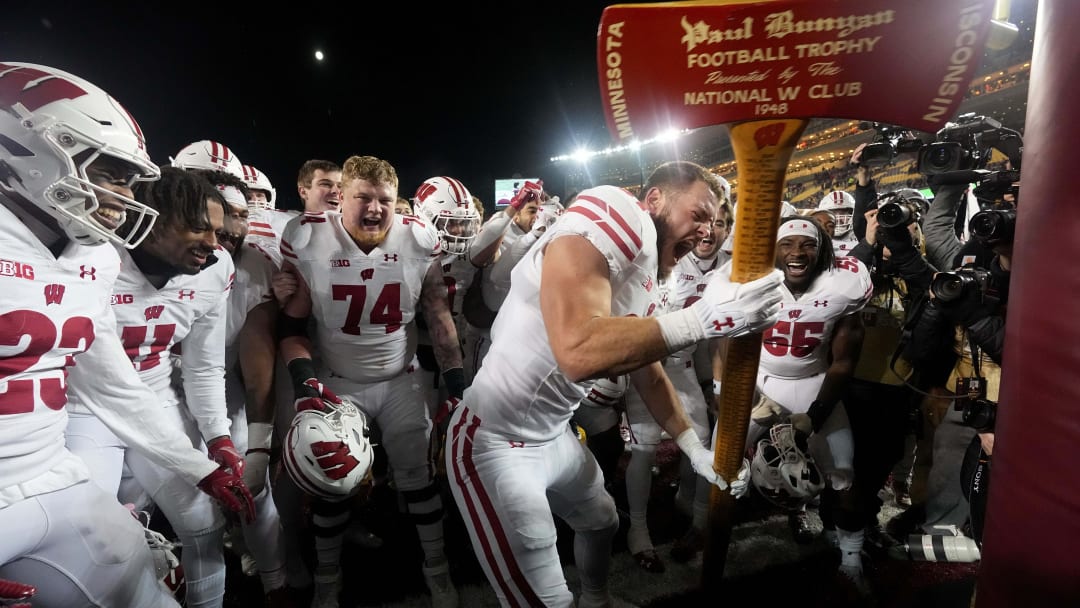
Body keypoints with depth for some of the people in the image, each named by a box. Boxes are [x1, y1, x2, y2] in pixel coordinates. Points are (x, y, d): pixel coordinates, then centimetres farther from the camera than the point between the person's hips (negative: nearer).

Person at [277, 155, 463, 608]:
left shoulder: (420, 240, -12)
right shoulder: (308, 240, -16)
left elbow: (439, 316, -4)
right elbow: (291, 323, -7)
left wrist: (455, 377, -6)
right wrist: (304, 377, -19)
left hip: (402, 380, 1)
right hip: (338, 383, 0)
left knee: (420, 476, 8)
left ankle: (437, 568, 30)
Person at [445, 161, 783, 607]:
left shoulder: (646, 272, 4)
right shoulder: (611, 224, -24)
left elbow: (647, 372, 14)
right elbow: (579, 351, -39)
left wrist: (696, 449, 12)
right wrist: (701, 319, -36)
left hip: (554, 434, 10)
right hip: (496, 440, -9)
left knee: (601, 520, 29)